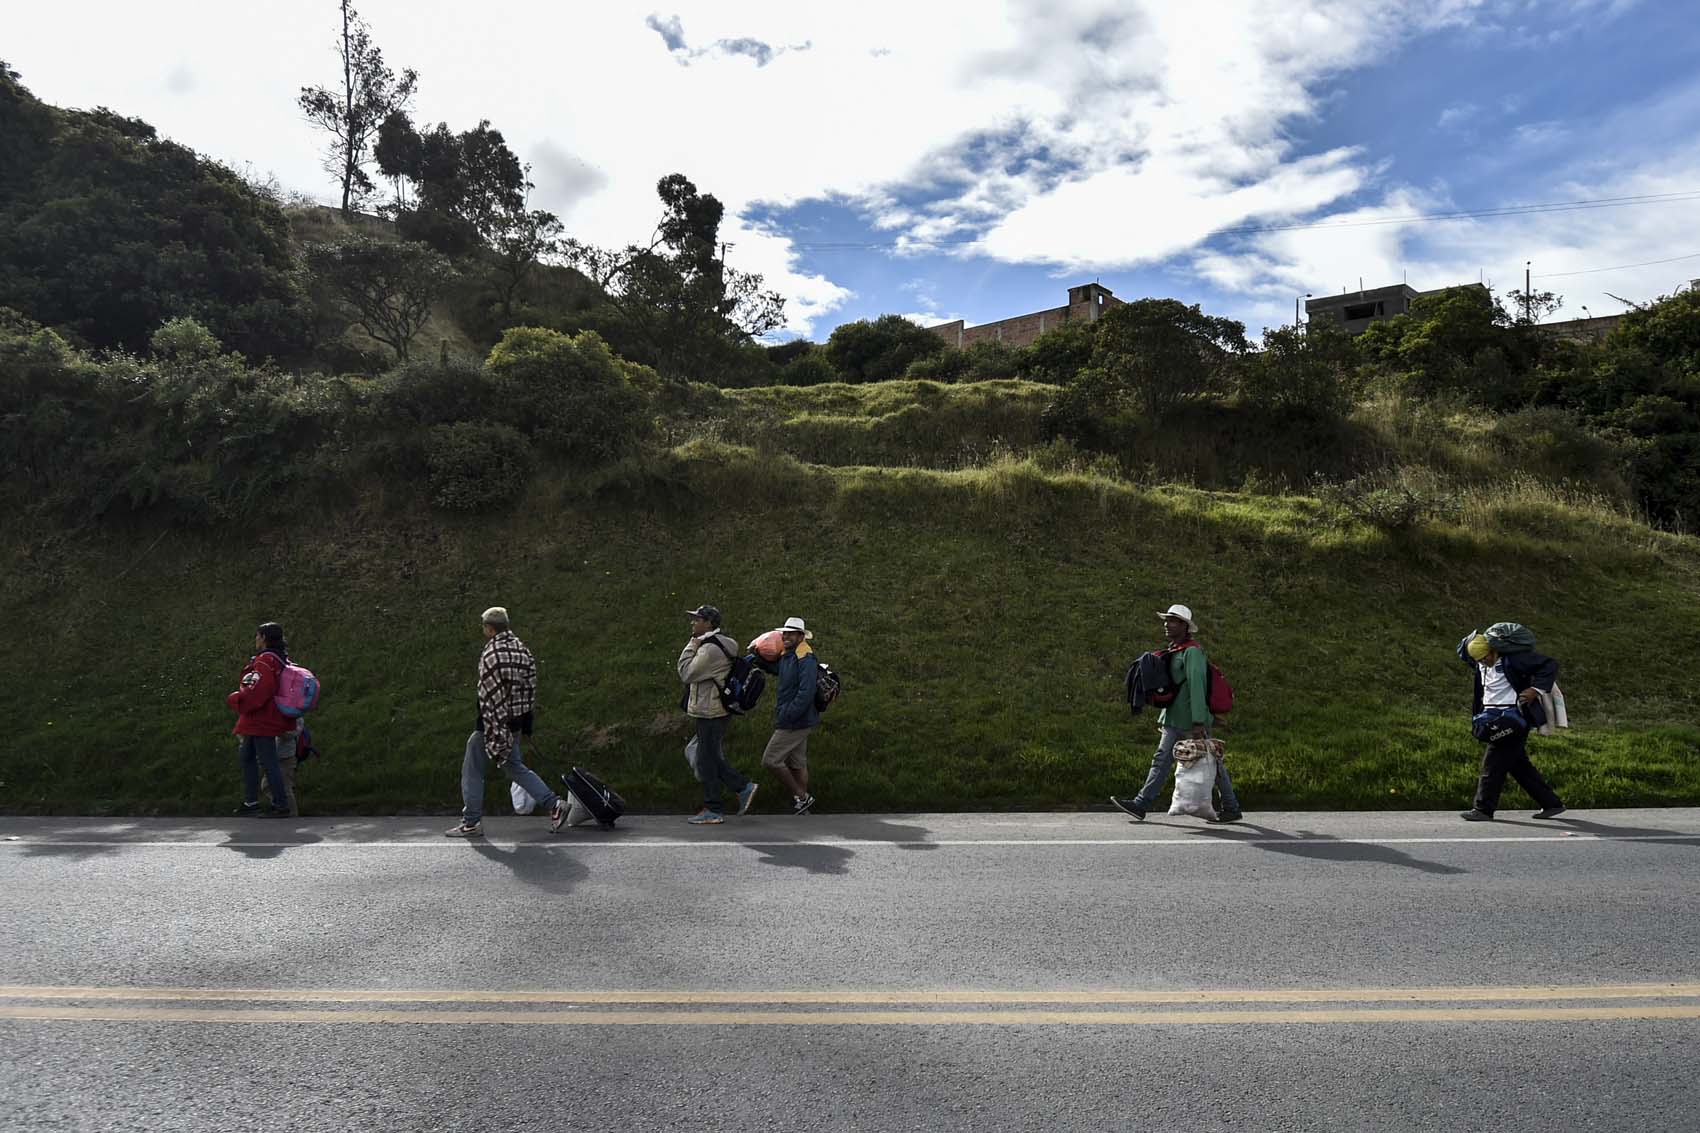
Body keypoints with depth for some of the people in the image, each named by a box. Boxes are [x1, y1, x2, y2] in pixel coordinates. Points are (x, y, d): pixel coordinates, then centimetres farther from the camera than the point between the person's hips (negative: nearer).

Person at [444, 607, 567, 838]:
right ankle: (554, 804, 9)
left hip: (493, 723, -8)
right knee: (514, 767, 19)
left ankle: (471, 823, 14)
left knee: (472, 771, 8)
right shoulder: (522, 649, 5)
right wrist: (525, 721, 16)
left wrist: (496, 734, -19)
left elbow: (492, 696, -21)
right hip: (516, 721, 8)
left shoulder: (491, 655, -18)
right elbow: (531, 685, 8)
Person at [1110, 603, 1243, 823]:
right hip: (1175, 722, 9)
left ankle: (1232, 808, 14)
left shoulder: (1192, 651, -14)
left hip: (1192, 723, -9)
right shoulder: (1173, 652, 15)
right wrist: (1163, 716, 21)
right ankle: (1140, 805, 1)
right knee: (1161, 761, 4)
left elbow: (1197, 686, -20)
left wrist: (1198, 722, -25)